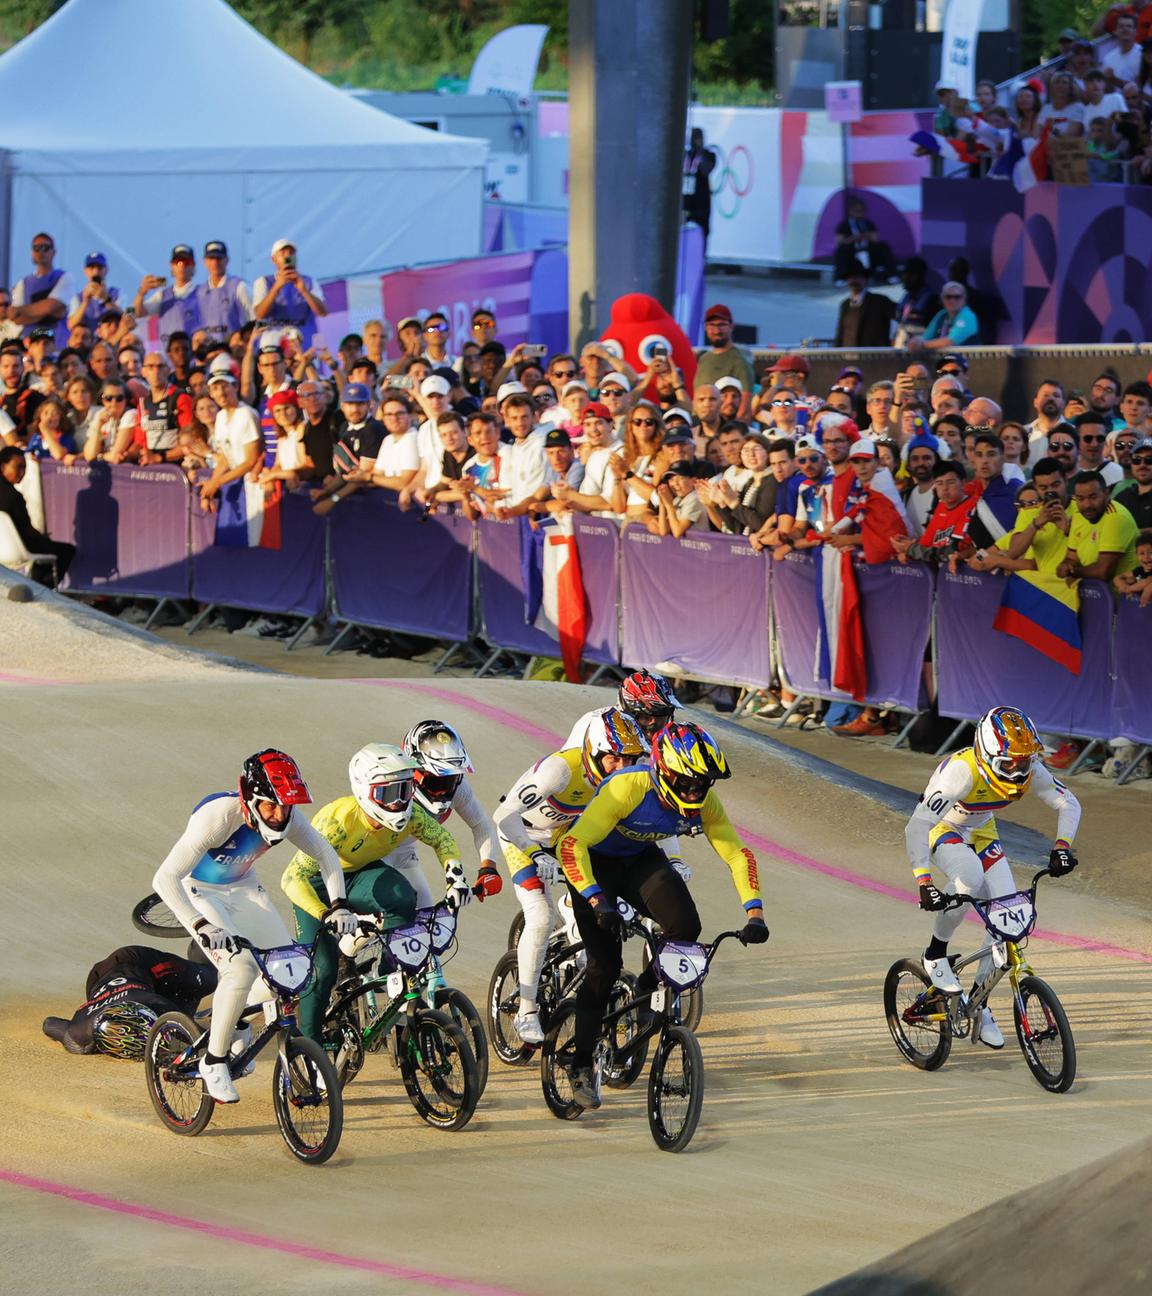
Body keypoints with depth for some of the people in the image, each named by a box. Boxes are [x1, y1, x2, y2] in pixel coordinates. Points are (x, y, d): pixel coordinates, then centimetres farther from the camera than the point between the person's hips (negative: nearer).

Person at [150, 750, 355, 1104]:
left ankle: (236, 1016, 23)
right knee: (241, 967, -28)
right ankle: (214, 1061, -10)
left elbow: (326, 855, -2)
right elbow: (165, 878, -39)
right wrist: (201, 926, -49)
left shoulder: (286, 816, -19)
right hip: (199, 893, -6)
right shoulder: (217, 816, -35)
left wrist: (339, 905, -16)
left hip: (243, 889, 6)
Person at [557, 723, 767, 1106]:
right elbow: (571, 845, -39)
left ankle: (646, 991, 6)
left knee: (685, 928, -23)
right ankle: (581, 1067, -3)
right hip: (595, 861, -4)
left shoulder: (703, 801, -20)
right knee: (605, 964, -14)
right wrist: (599, 902, -47)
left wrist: (754, 914, -23)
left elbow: (738, 855, -11)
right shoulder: (628, 788, -35)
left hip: (641, 859, 4)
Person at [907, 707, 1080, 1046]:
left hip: (979, 833, 5)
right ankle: (936, 954, -14)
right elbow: (916, 829, -44)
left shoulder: (1029, 770, -24)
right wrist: (924, 883, -53)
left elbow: (1069, 804, -10)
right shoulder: (962, 771, -40)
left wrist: (1061, 847, -27)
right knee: (970, 875, -37)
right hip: (941, 829, -5)